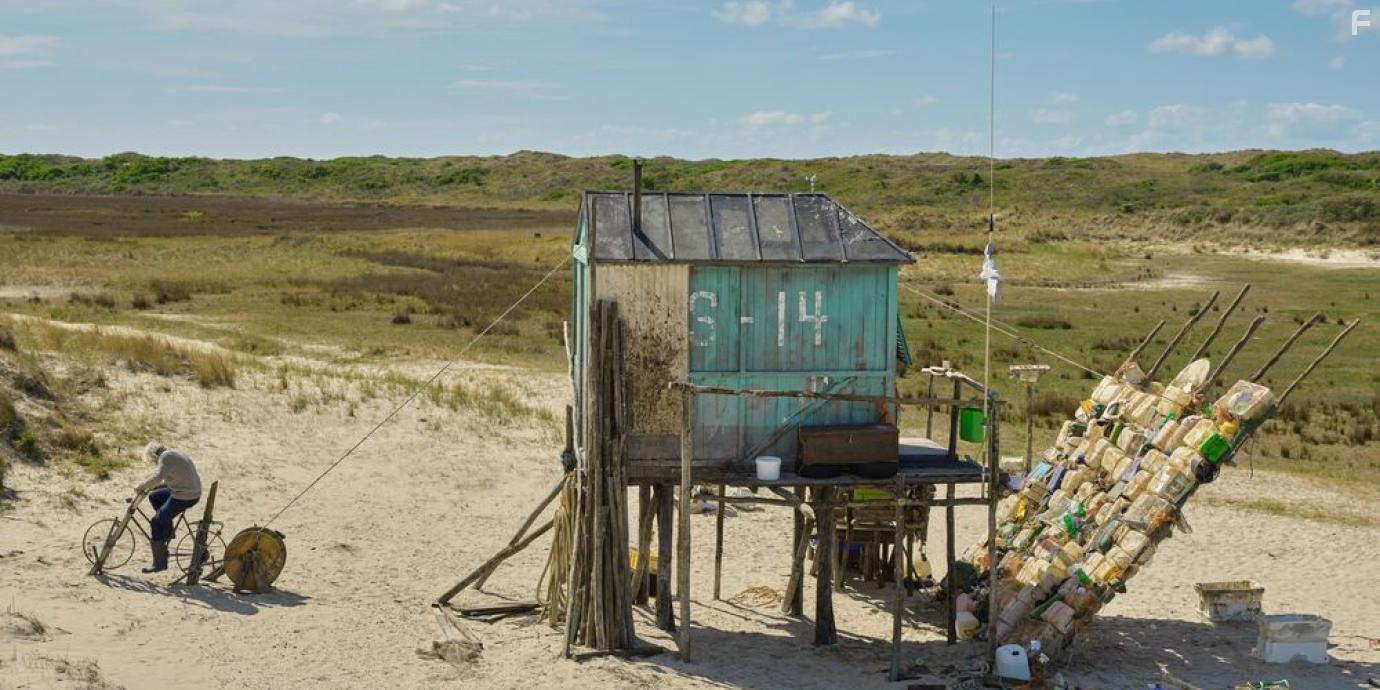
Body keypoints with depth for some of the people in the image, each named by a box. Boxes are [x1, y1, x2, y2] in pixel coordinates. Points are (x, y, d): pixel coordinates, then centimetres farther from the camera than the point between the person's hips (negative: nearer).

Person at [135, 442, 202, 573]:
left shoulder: (166, 457, -15)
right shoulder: (174, 453, 16)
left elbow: (158, 477, -30)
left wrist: (143, 486, -17)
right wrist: (150, 488, 16)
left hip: (184, 497, -10)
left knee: (156, 523, -3)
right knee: (154, 497, 23)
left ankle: (160, 564, -1)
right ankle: (168, 532, 24)